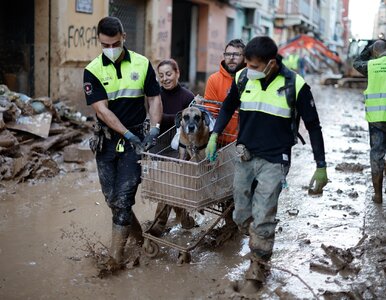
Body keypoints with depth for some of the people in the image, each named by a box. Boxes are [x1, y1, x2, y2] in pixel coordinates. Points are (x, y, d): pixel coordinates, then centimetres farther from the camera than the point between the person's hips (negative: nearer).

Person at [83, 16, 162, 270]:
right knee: (112, 197, 9)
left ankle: (116, 254, 4)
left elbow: (154, 98, 4)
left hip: (135, 139, -1)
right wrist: (129, 134, -17)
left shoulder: (142, 64, -1)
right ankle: (137, 231, 35)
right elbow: (102, 109, -11)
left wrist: (154, 130, -10)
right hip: (107, 141, 2)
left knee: (123, 197, -5)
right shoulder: (93, 71, -5)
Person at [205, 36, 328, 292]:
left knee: (262, 221, -6)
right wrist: (214, 136, 3)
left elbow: (313, 126, -4)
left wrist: (321, 167, -3)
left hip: (274, 161, -4)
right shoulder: (243, 78, -3)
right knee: (242, 217, 11)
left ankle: (257, 272, 13)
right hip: (244, 157, 4)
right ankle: (261, 249, 39)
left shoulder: (295, 85, -13)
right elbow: (228, 107, 15)